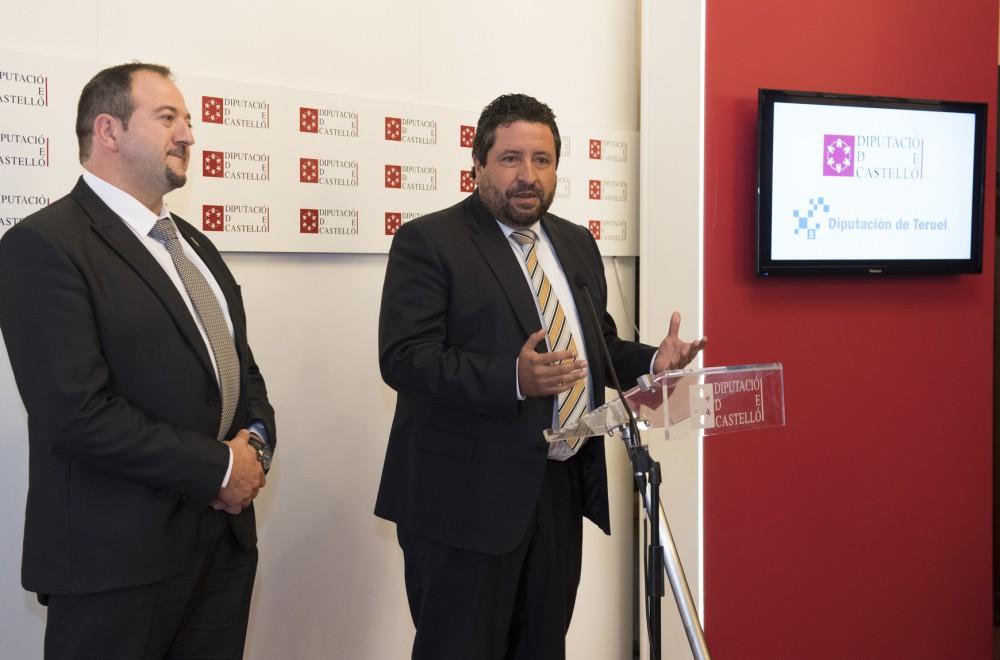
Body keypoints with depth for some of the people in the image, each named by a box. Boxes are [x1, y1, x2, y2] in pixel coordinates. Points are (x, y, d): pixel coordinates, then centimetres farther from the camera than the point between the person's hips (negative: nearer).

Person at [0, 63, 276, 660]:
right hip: (119, 558, -7)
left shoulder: (194, 244, 16)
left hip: (226, 540, 7)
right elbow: (79, 413, -20)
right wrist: (218, 469, -14)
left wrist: (257, 441, -2)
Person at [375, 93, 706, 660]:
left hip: (561, 488, 7)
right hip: (468, 496, -6)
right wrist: (513, 379, -30)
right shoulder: (428, 242, -8)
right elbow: (404, 357, -17)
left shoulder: (577, 243, 14)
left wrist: (651, 361, 0)